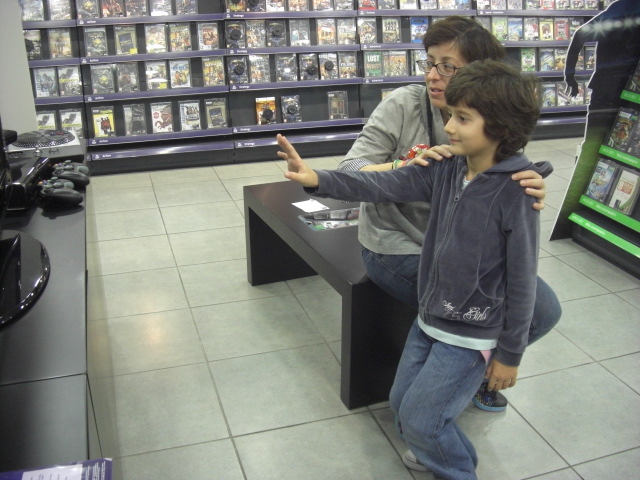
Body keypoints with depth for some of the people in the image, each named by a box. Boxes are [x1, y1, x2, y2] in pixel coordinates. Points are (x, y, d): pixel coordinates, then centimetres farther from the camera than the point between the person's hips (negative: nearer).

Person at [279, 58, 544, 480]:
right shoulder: (446, 171, -5)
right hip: (430, 318, 7)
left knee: (421, 418, 2)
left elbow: (522, 279, -17)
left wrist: (510, 353, -11)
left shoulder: (516, 193, -22)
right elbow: (384, 185, -10)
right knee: (403, 401, 19)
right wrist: (318, 180, -23)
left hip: (471, 334, -7)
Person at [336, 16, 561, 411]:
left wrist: (528, 199, -34)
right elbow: (348, 173, -17)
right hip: (398, 247, -4)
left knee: (544, 310, 0)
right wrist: (406, 167, -35)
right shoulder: (404, 104, -14)